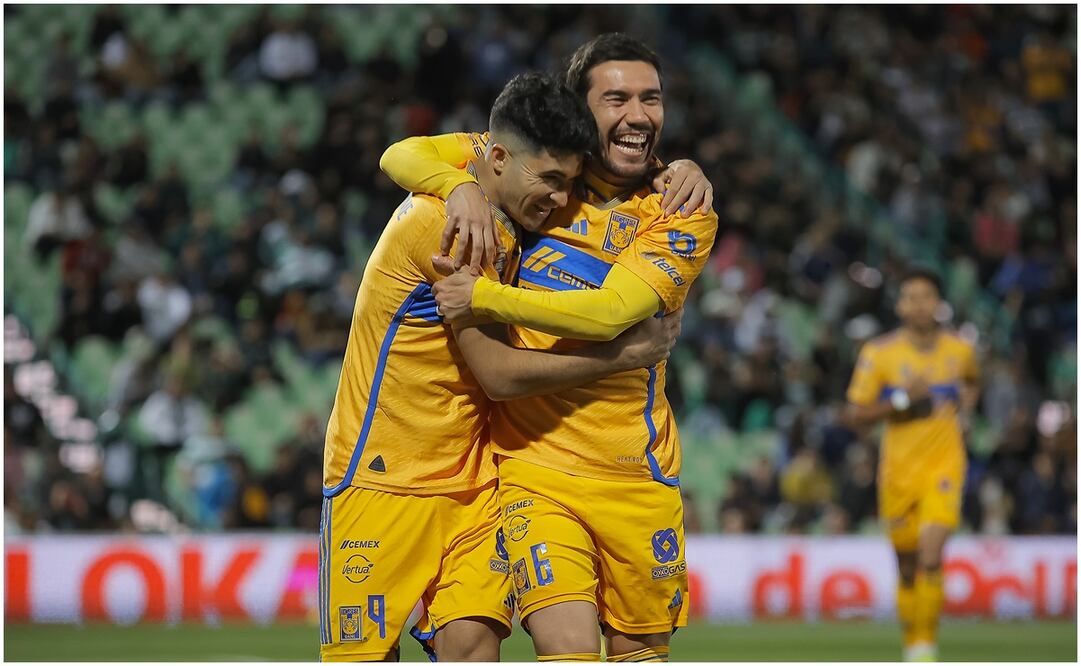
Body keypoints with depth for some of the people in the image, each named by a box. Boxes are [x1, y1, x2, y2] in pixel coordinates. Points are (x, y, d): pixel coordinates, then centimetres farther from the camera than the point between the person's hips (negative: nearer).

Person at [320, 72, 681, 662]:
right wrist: (622, 355, -11)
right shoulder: (439, 221, -18)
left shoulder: (509, 223, 6)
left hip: (469, 480, 7)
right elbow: (498, 373, -18)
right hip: (381, 476, -7)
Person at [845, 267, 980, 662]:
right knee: (908, 569, 9)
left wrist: (964, 407, 7)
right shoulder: (879, 354, -5)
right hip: (899, 470, 0)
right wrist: (902, 400, -18)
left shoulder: (959, 351, 2)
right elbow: (855, 415, -5)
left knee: (931, 561, -18)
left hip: (944, 466, 0)